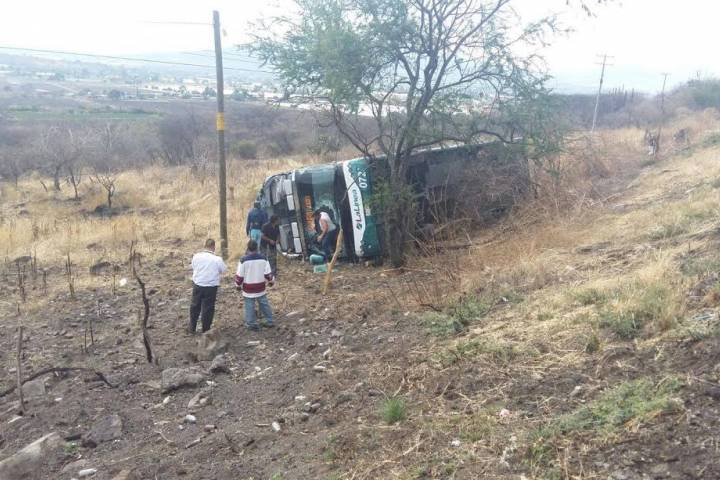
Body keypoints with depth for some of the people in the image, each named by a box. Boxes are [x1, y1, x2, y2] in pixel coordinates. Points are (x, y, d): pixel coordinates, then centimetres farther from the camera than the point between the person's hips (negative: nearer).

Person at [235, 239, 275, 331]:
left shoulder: (244, 260, -14)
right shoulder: (263, 258, -6)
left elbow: (239, 275, -9)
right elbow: (268, 273, -1)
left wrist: (238, 285, 7)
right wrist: (270, 281, 17)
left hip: (248, 288, -3)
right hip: (261, 287, 3)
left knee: (250, 306, 7)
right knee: (264, 304, 15)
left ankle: (252, 324, 13)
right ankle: (269, 322, 22)